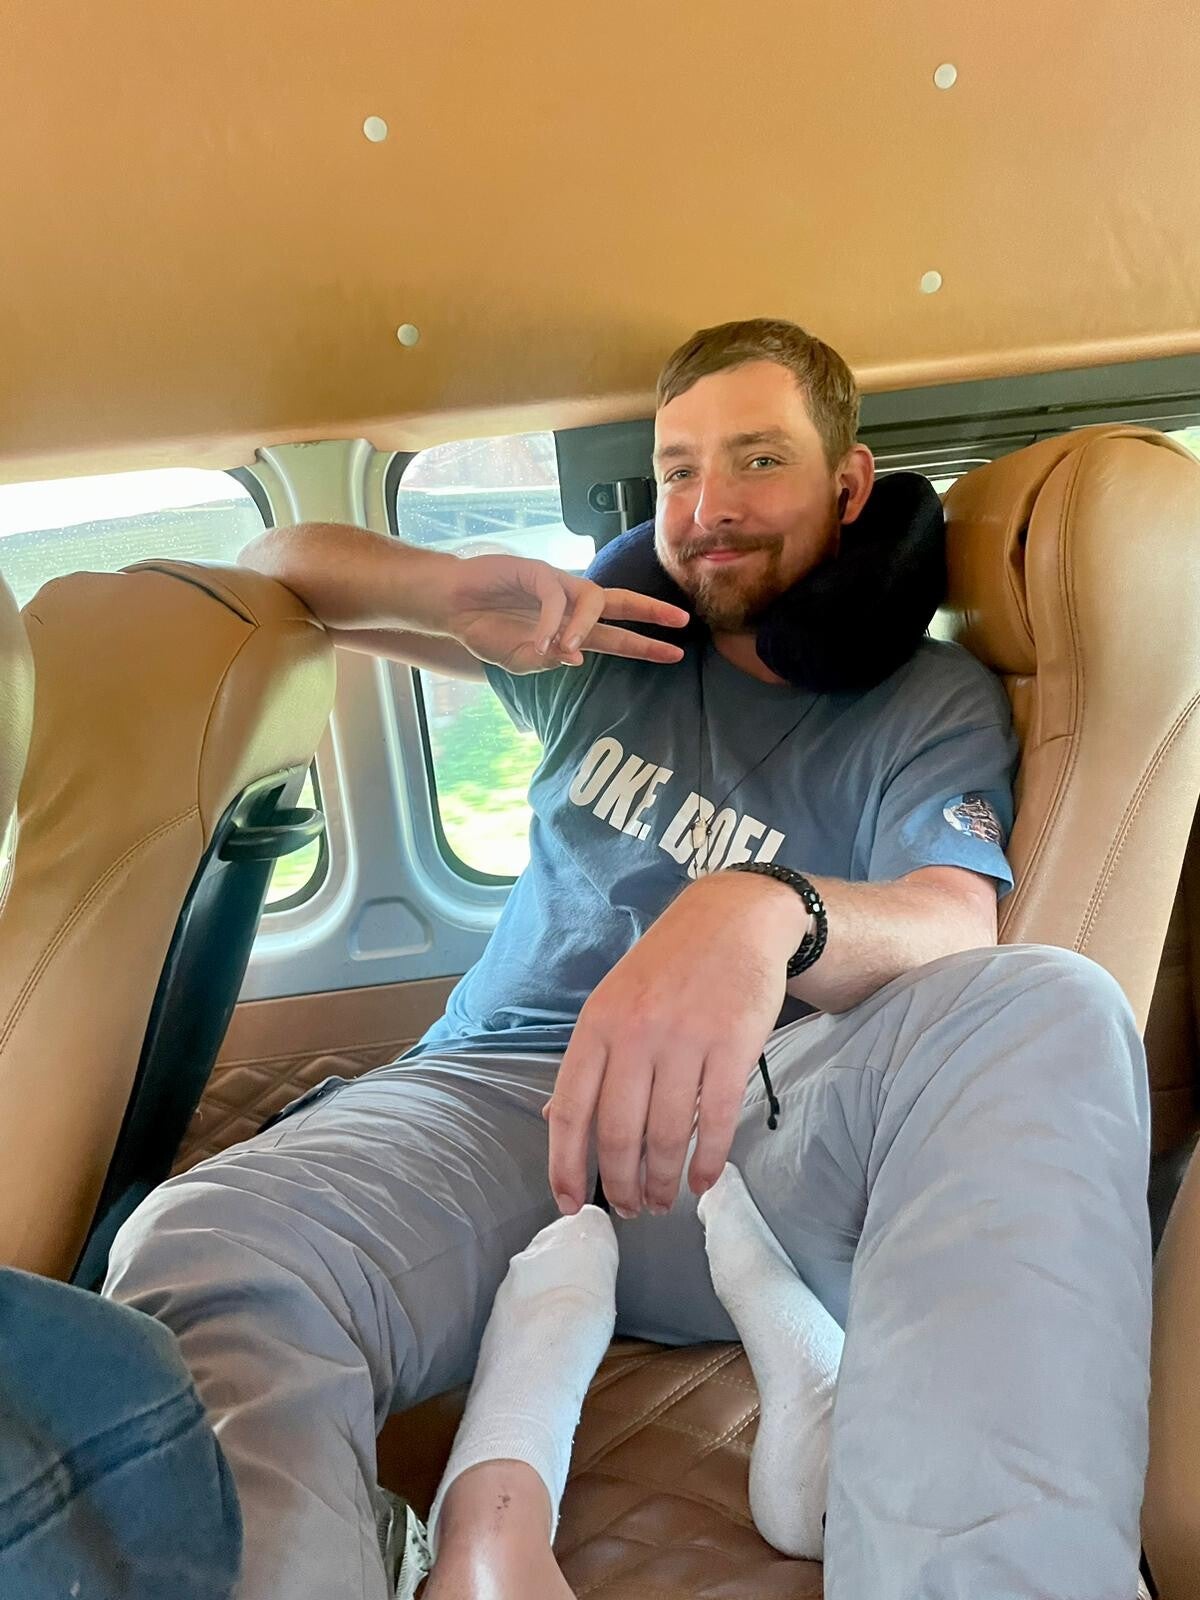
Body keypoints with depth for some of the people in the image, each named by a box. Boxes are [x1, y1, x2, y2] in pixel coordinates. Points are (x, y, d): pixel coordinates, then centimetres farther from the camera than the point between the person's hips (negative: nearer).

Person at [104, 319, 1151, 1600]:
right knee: (198, 1261, -32)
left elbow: (955, 925, -10)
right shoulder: (609, 646, 19)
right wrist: (451, 589, 1)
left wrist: (764, 914, -34)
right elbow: (284, 566, 25)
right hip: (501, 1097, 1)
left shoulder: (932, 699, 12)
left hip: (760, 1119, 0)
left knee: (1049, 1012, -32)